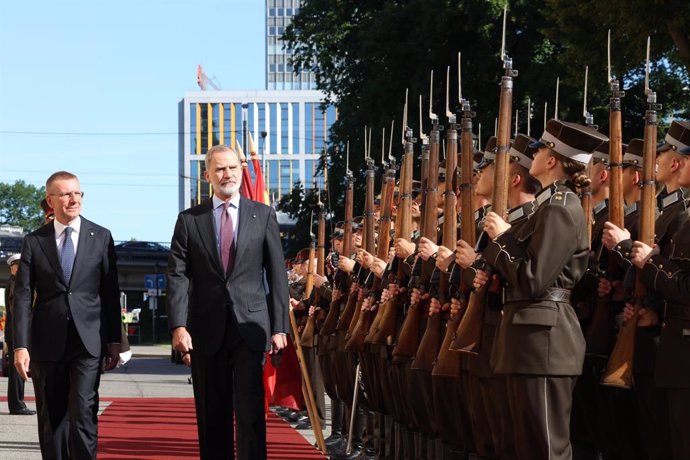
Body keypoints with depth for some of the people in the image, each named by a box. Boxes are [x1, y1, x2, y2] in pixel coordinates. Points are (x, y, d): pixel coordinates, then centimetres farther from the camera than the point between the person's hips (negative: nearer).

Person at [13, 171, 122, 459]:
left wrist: (114, 341, 4)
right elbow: (22, 297, 1)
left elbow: (111, 293, 8)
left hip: (88, 341, -1)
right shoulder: (34, 241, 5)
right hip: (47, 343, 1)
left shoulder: (101, 238, 6)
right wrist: (21, 346, -7)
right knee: (51, 421, 6)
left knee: (83, 414, -13)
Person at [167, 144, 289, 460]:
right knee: (212, 416, 6)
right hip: (207, 330, 1)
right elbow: (178, 275, 0)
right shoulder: (189, 220, 7)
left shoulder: (263, 216, 7)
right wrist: (178, 326, -12)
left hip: (250, 327, -1)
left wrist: (279, 327, -1)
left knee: (250, 411, -8)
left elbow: (277, 275, 6)